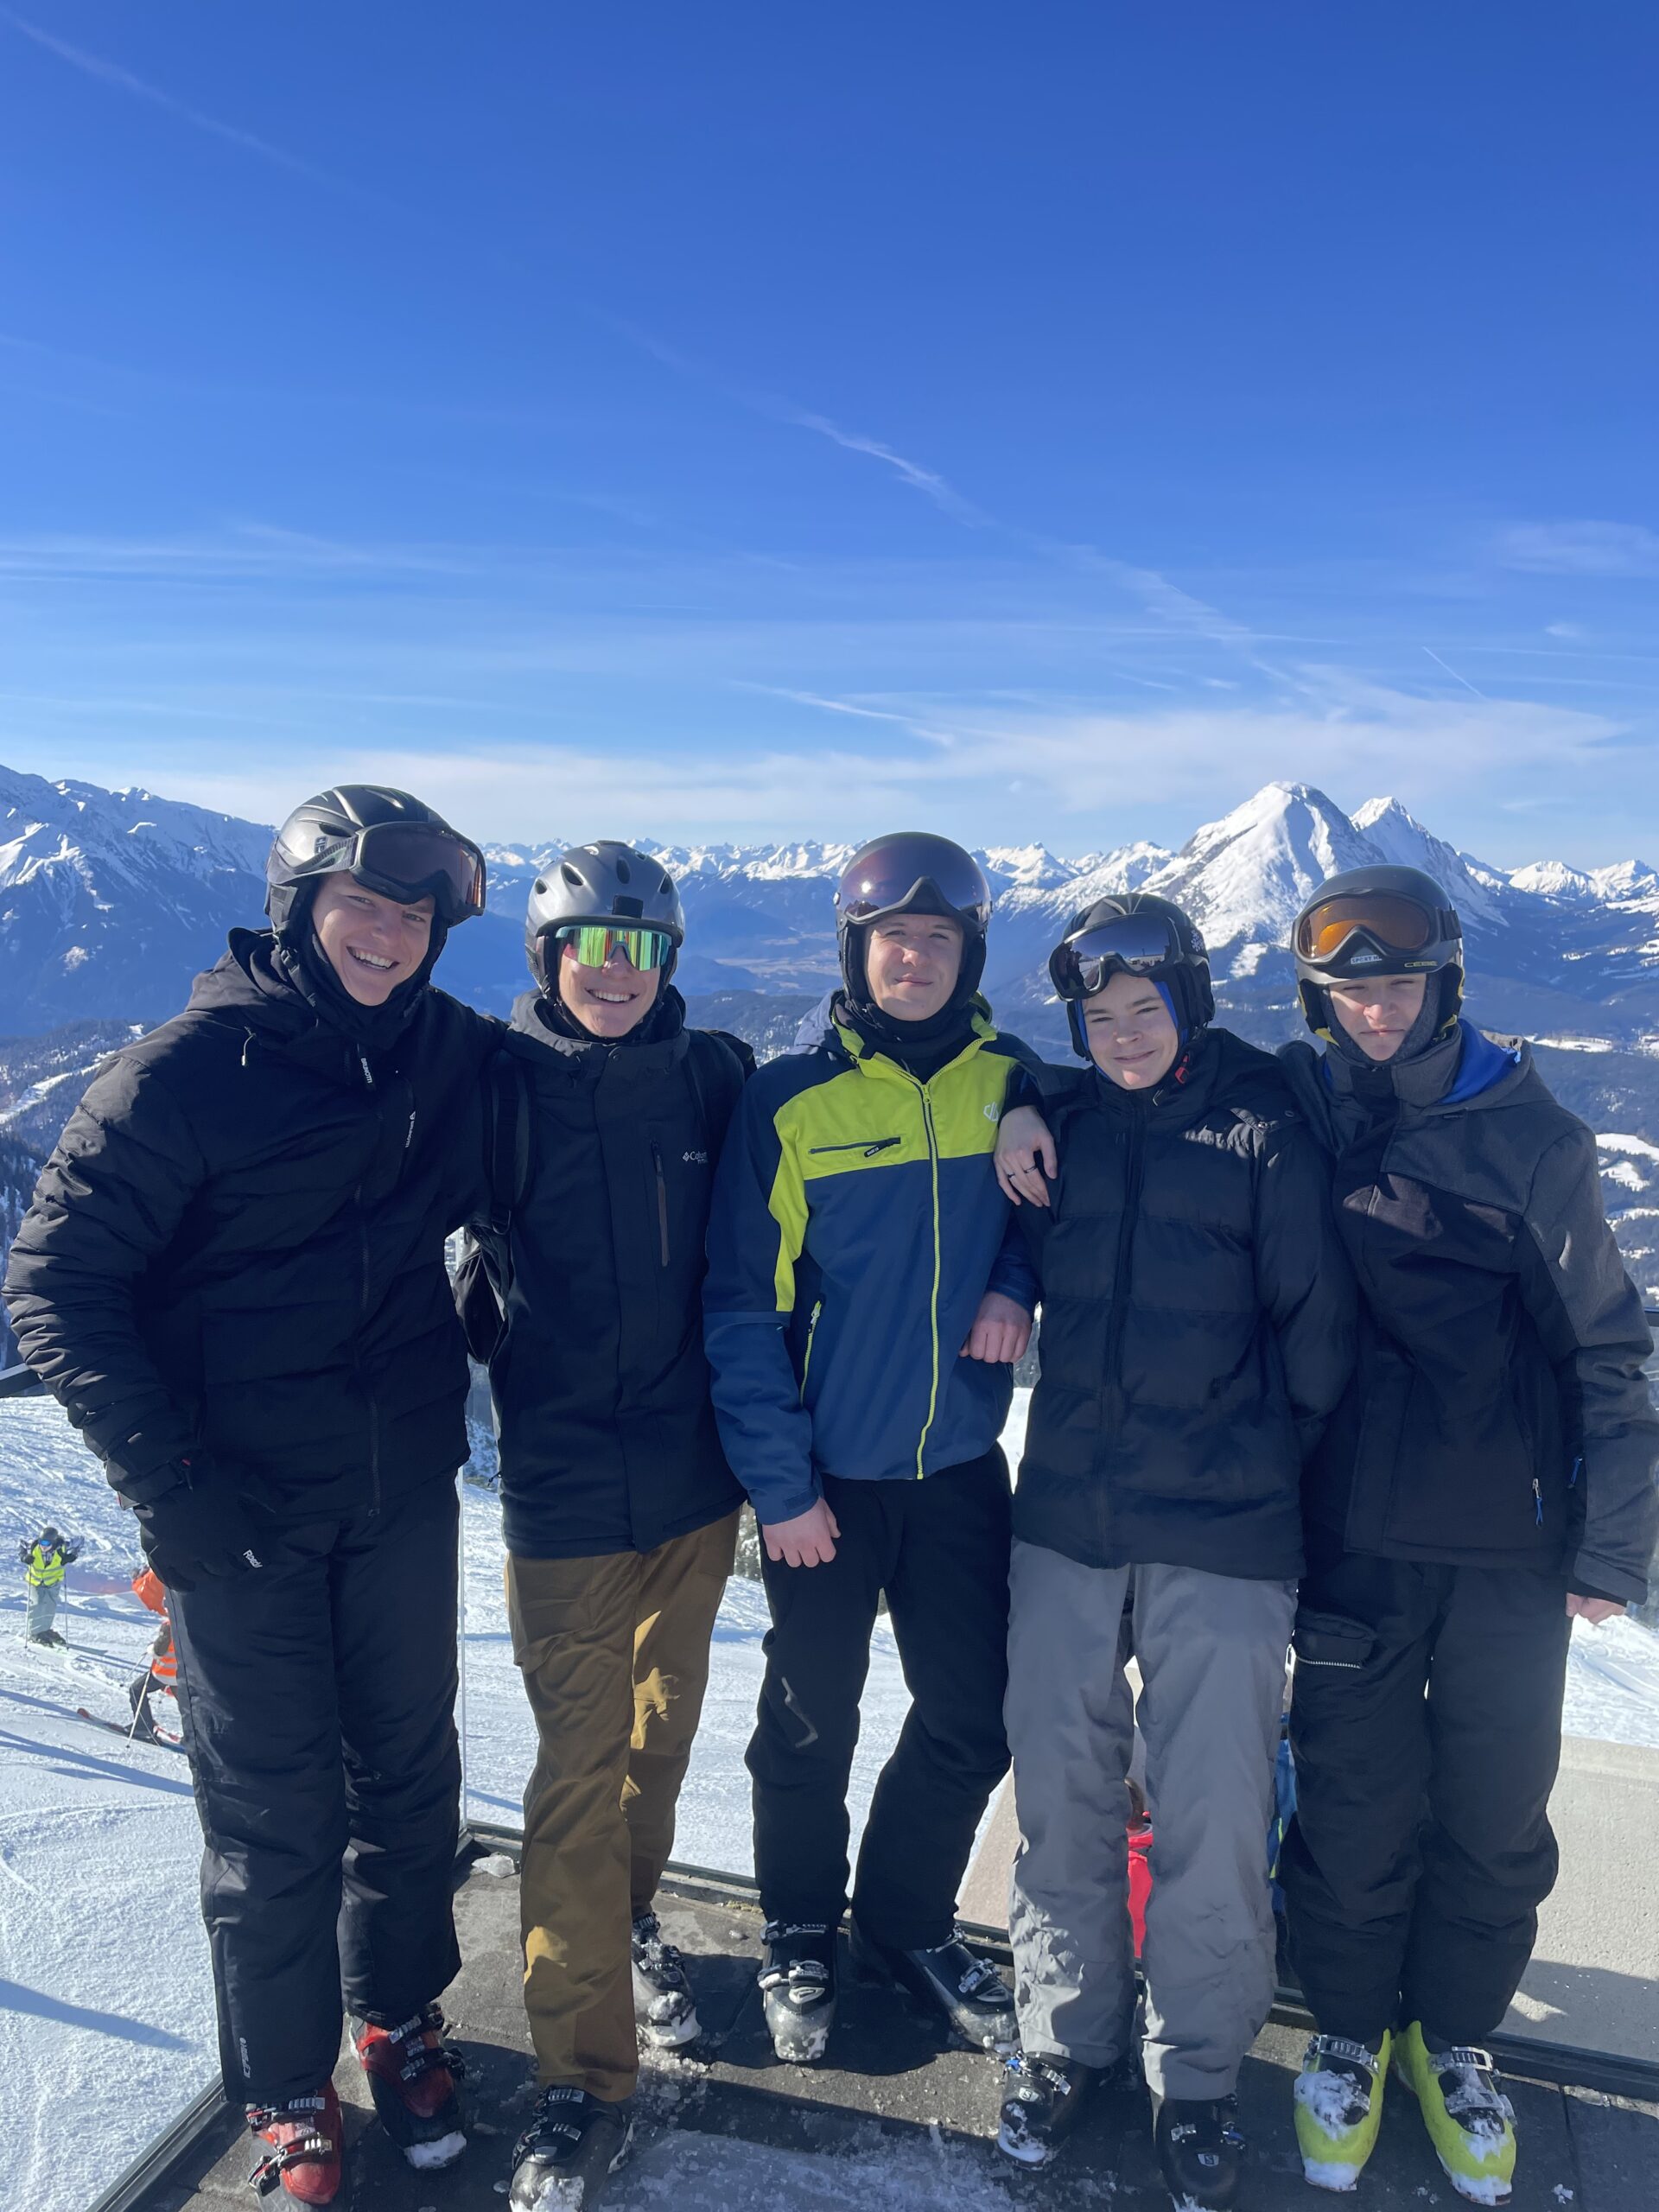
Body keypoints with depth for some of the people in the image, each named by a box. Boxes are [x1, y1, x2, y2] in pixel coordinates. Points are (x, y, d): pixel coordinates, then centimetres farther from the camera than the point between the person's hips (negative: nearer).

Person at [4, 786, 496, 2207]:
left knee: (411, 1770, 17)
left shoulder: (450, 1053, -1)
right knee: (271, 1809, 9)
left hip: (404, 1492, 4)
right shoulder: (187, 1073, -14)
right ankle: (286, 2088, 33)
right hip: (243, 1509, -4)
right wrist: (167, 1477, -15)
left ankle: (400, 2013, 42)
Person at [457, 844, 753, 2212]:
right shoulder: (499, 1084, -8)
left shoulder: (712, 1078, -2)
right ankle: (585, 2075, 17)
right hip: (563, 1485, -3)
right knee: (580, 1766, 2)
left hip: (696, 1474, 3)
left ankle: (631, 1919, 45)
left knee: (662, 1722, 20)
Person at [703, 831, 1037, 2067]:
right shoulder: (791, 1102, -10)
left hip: (962, 1464, 3)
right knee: (813, 1722, 14)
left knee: (974, 1722, 13)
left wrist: (1015, 1279, -7)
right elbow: (746, 1305, -10)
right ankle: (799, 1934, 38)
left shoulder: (1010, 1083, 0)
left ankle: (910, 1921, 38)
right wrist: (778, 1482, -13)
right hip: (828, 1474, -3)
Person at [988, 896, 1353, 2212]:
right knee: (1061, 1793, 11)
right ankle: (1066, 2035, 33)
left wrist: (1276, 1467, 4)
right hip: (1066, 1513, 3)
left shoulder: (1264, 1124, -4)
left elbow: (1315, 1316, -2)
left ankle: (1199, 2073, 28)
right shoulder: (1061, 1120, 6)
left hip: (1224, 1530, -3)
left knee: (1213, 1811, 6)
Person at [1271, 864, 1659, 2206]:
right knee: (1355, 1808, 10)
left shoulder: (1532, 1136, -4)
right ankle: (1349, 2033, 35)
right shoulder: (1292, 1110, -3)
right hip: (1354, 1537, 0)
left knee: (1495, 1813, 13)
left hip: (1512, 1544, 1)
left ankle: (1455, 2039, 39)